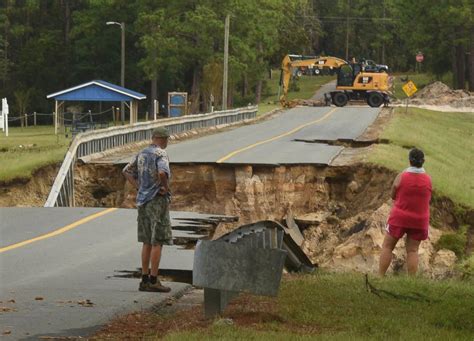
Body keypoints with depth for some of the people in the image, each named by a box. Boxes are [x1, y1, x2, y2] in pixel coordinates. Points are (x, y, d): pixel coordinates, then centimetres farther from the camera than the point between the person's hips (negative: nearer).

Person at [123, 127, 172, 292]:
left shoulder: (142, 154, 11)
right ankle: (153, 281, -5)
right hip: (158, 200, -8)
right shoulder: (161, 154, -13)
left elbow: (126, 171, 16)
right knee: (157, 242, -4)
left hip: (143, 200, 8)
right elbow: (162, 173, -31)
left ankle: (145, 279, 11)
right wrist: (166, 187, -14)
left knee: (147, 242, 12)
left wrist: (139, 187, 10)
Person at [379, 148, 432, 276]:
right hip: (420, 220, 2)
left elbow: (393, 196, 0)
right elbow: (428, 198, 5)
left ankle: (380, 277, 7)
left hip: (399, 217, -2)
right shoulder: (428, 179, -7)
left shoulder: (401, 177, -12)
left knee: (387, 246, 9)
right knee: (413, 250, 8)